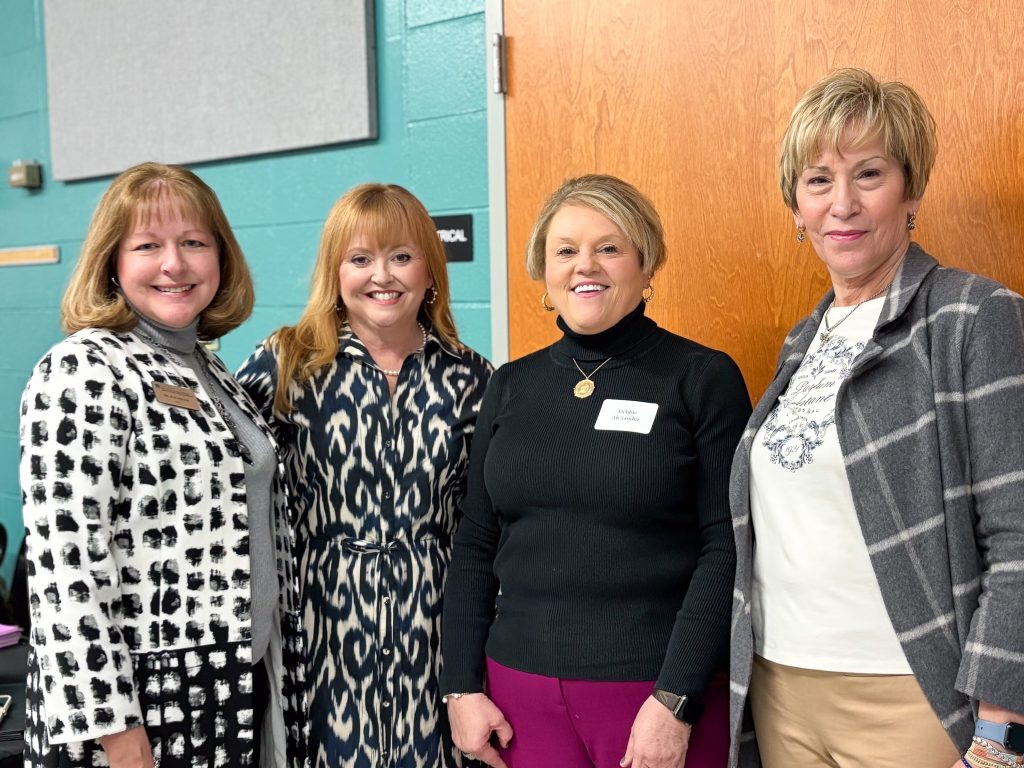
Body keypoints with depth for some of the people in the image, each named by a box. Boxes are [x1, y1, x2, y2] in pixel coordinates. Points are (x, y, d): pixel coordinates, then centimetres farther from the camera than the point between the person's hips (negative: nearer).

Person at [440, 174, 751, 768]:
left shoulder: (704, 378, -6)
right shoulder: (511, 386, 6)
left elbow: (727, 547, -10)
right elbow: (476, 545, 7)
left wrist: (676, 701, -15)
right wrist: (463, 686, 2)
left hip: (658, 686, -3)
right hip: (521, 684, 4)